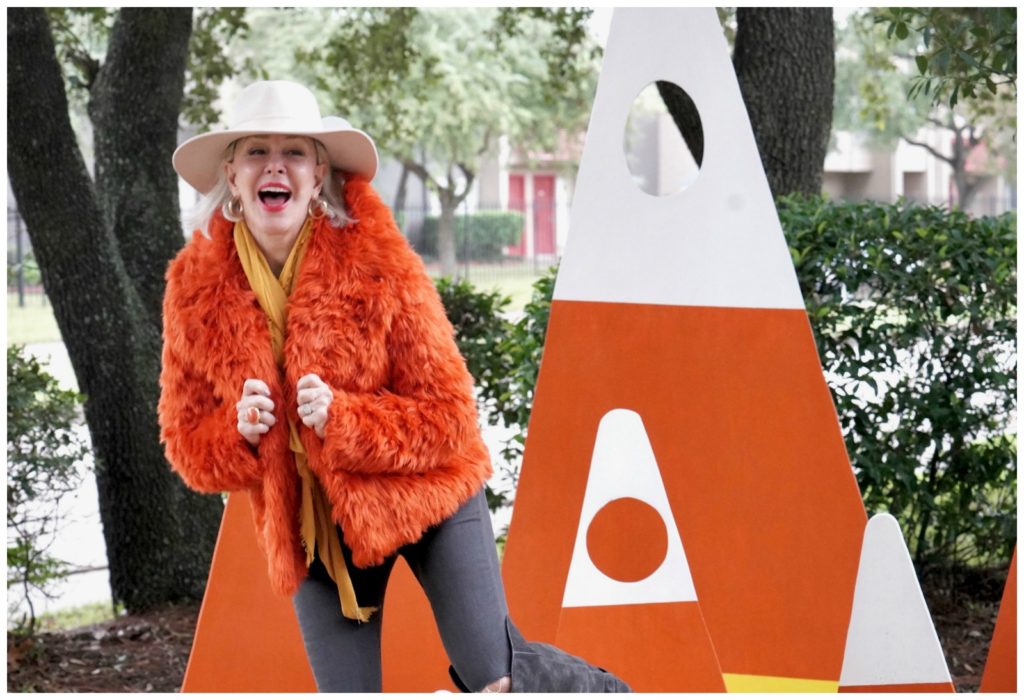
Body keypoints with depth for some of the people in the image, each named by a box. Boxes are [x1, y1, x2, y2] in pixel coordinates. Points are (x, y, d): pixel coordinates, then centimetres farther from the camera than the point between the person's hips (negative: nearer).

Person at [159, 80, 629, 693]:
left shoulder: (378, 260, -16)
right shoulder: (195, 288, -8)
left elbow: (449, 416, -13)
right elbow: (187, 438, 2)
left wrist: (343, 419, -28)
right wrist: (238, 433, -20)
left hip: (423, 498, -2)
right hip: (310, 526, 3)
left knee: (491, 676, -5)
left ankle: (607, 694, 27)